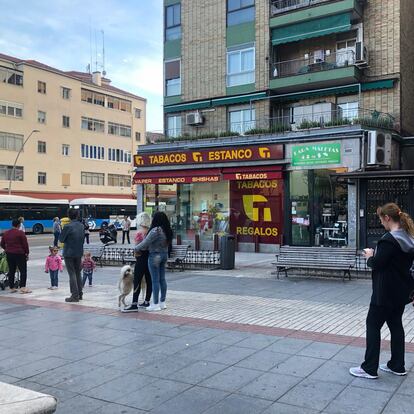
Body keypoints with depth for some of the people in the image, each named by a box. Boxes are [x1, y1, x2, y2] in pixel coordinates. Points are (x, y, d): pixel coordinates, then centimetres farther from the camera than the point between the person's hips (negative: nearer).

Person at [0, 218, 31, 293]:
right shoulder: (20, 233, -10)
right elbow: (25, 244, -9)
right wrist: (27, 253, 0)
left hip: (9, 254, 6)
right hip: (19, 254, -6)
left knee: (11, 271, 12)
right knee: (23, 271, -3)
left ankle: (11, 287, 16)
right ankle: (22, 287, -11)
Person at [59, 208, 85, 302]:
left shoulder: (67, 226, -17)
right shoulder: (81, 226, 3)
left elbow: (61, 239, -8)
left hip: (69, 253, -6)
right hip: (79, 253, 6)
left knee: (72, 274, -1)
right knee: (78, 273, 16)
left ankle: (75, 295, -1)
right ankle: (80, 294, 22)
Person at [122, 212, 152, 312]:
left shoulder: (139, 232, -13)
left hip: (142, 259, -7)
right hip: (150, 258, 7)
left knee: (137, 281, -7)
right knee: (149, 281, 11)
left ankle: (134, 305, -10)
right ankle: (146, 301, 19)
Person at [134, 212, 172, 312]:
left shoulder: (155, 231, -20)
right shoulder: (167, 231, 4)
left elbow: (145, 243, -16)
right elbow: (168, 244, 8)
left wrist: (136, 248, 2)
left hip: (155, 256, -8)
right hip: (164, 255, 8)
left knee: (155, 280, -1)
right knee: (162, 279, 14)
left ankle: (155, 304, 4)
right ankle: (162, 302, 21)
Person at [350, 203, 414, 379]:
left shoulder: (389, 239, -21)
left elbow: (377, 264, -21)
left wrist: (370, 257, -1)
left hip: (386, 293, -9)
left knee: (373, 325, 0)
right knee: (396, 325, 16)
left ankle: (369, 368, 5)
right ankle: (397, 365, 25)